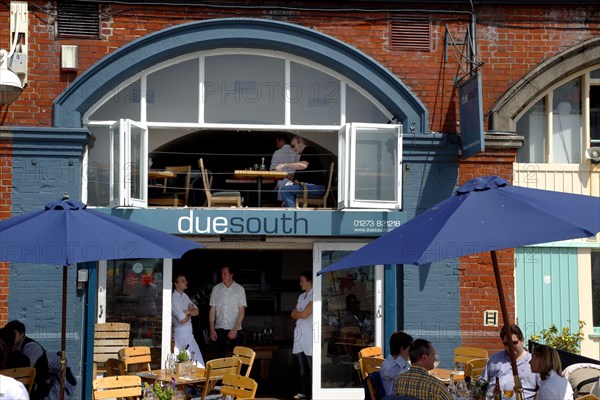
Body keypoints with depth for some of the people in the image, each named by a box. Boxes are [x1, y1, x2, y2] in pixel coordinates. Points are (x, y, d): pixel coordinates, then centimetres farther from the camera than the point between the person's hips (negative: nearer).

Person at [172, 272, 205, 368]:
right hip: (181, 334, -8)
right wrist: (191, 312, -1)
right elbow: (183, 320, -19)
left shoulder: (185, 296, 12)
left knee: (197, 359, 9)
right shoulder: (174, 298, -15)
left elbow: (197, 311, 6)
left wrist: (187, 311, -13)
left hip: (189, 333, 8)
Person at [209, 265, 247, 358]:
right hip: (219, 328, 2)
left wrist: (235, 329, -13)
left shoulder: (239, 289, -2)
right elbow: (212, 310, 5)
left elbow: (242, 311, -6)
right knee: (219, 355, 5)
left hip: (234, 328, -2)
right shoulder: (216, 289, 4)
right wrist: (212, 329, -2)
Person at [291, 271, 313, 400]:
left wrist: (296, 313, 5)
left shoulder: (313, 296, -7)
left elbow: (305, 314, -14)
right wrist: (300, 313, -5)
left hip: (309, 333, -8)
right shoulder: (301, 296, 18)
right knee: (302, 366, 10)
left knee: (311, 366, -7)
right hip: (299, 332, 8)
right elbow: (294, 314, 14)